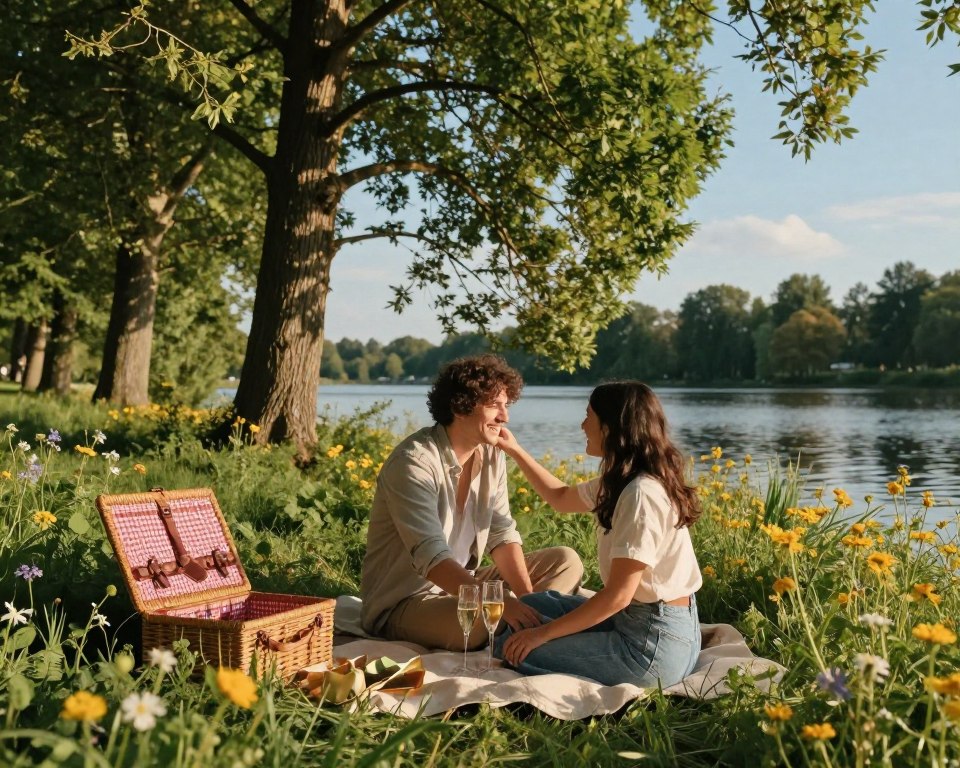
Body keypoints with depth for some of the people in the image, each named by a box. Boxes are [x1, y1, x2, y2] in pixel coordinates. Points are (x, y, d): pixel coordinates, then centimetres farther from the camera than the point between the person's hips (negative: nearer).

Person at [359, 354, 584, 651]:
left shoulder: (491, 456, 2)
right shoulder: (414, 462, -24)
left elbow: (502, 535, 1)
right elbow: (431, 558, -33)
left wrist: (527, 597, -15)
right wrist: (500, 601, -43)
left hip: (462, 585, 8)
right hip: (402, 602, -8)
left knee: (566, 561, 4)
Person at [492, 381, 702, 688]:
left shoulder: (641, 495, -23)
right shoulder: (620, 482, 6)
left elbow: (617, 595, -24)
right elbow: (562, 497, 27)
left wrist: (543, 634, -17)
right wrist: (515, 451, 22)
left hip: (655, 645, -10)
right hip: (637, 620, 10)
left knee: (512, 648, -8)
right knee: (532, 604, 20)